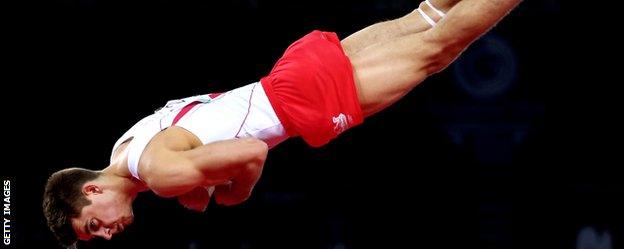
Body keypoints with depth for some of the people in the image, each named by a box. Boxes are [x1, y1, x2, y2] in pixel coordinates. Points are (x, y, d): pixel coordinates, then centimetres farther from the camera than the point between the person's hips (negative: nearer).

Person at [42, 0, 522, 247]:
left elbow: (253, 153, -28)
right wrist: (197, 191, 8)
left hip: (308, 95, -7)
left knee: (436, 47, 1)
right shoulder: (122, 149, 5)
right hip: (297, 68, 7)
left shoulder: (160, 171, -23)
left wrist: (231, 196, -9)